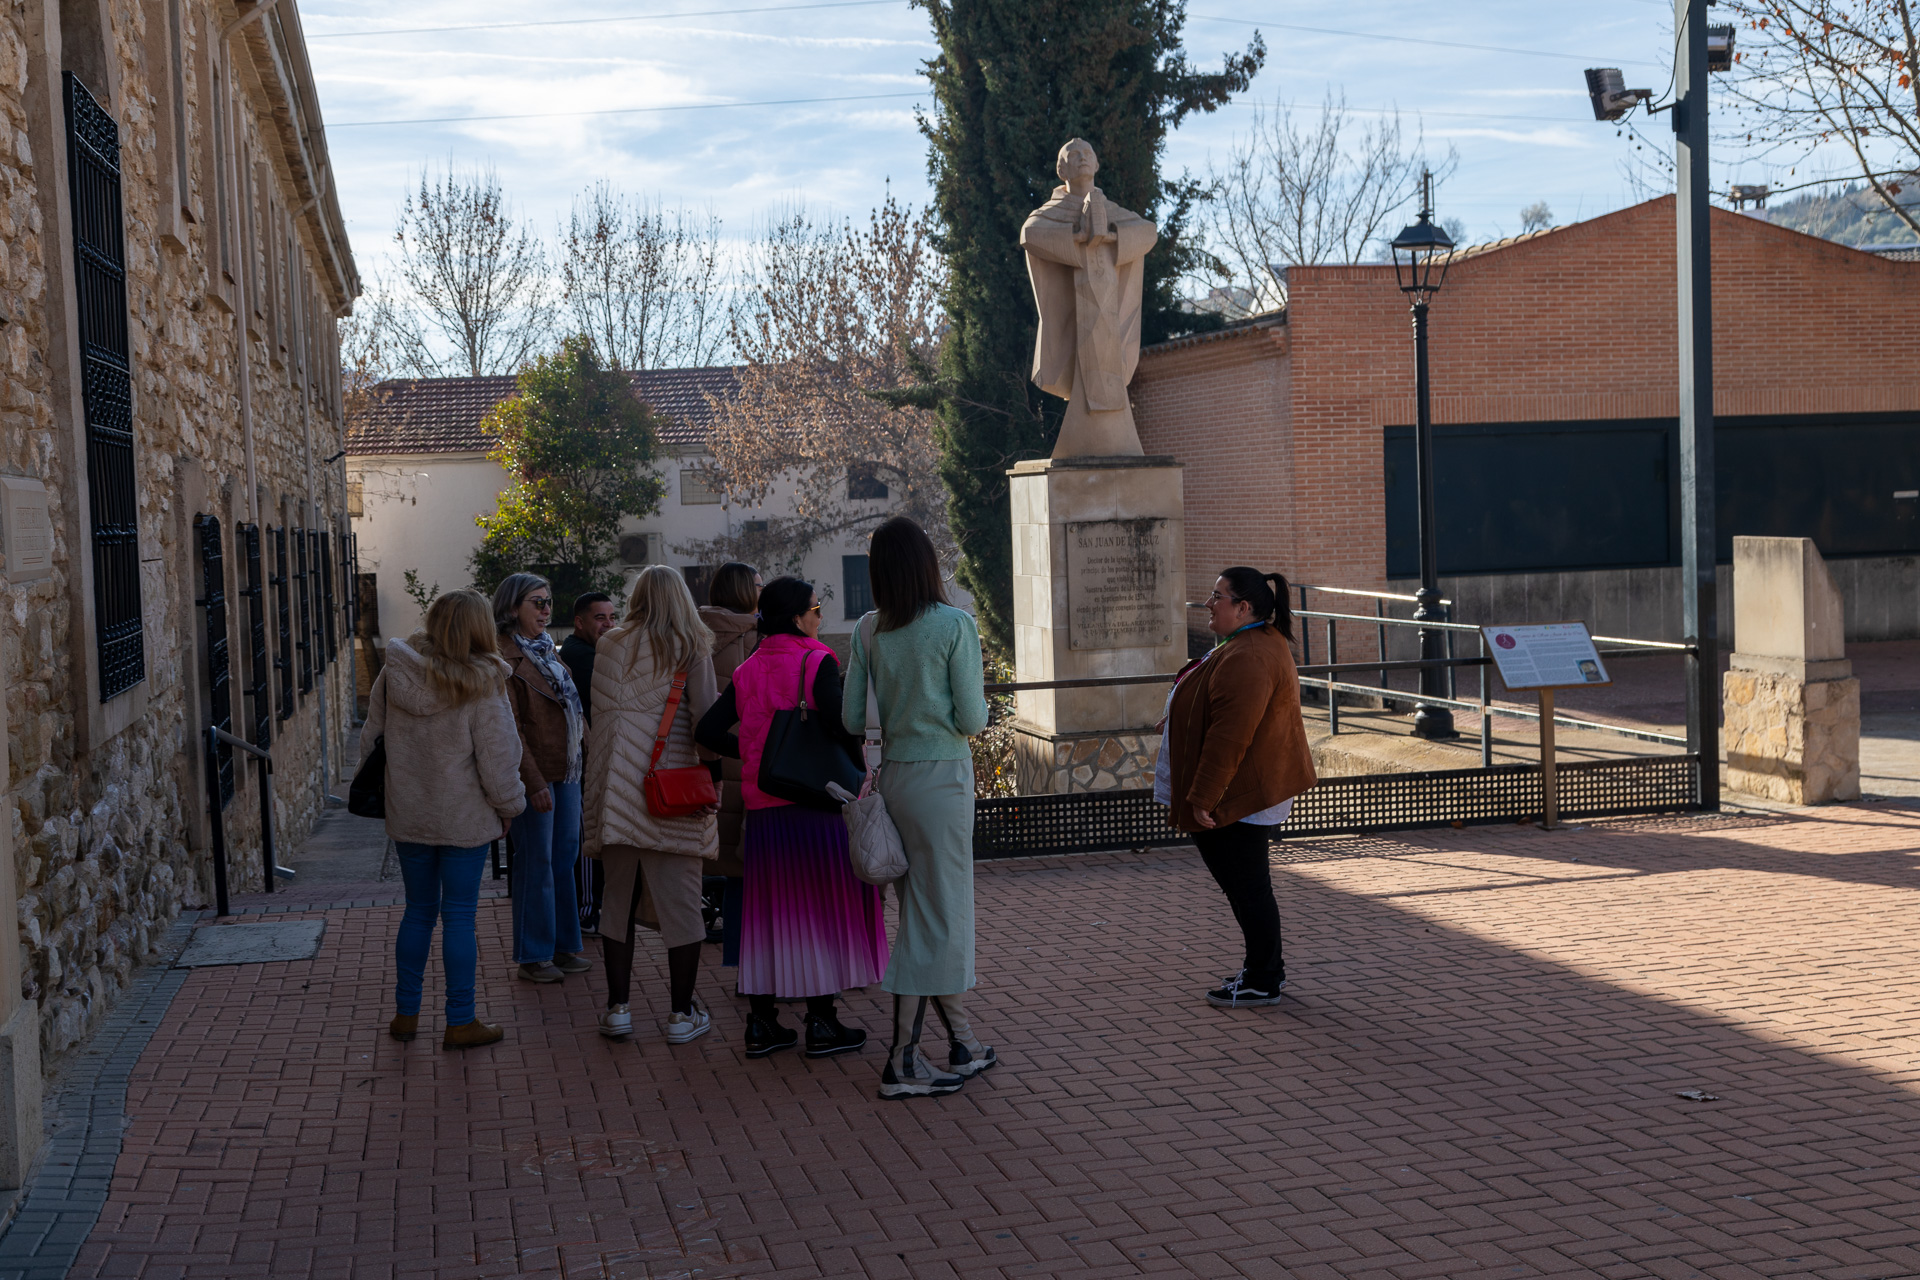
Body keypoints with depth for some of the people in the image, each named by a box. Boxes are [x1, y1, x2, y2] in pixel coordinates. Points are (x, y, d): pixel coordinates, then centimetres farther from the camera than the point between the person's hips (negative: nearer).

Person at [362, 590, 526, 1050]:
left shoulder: (393, 674, -2)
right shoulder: (482, 685, -15)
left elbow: (371, 738, 8)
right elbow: (497, 758, -13)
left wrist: (380, 790, 21)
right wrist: (509, 806, 3)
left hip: (407, 817, 4)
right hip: (464, 818, -4)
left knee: (419, 911, 16)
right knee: (459, 916, 3)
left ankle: (406, 1013, 22)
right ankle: (460, 1022, 8)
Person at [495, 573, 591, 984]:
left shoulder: (548, 651, 16)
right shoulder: (503, 656, -11)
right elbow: (509, 727, -16)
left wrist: (590, 752, 14)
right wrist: (533, 782, -20)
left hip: (567, 771, 8)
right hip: (534, 774, -8)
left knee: (564, 858, 12)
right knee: (536, 864, -1)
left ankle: (563, 945, 22)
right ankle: (533, 956, 8)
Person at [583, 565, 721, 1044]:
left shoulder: (610, 645, 7)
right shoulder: (692, 648, -2)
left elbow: (598, 710, 7)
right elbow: (705, 715, -8)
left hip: (616, 786, 3)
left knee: (619, 897, 12)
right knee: (679, 901, 3)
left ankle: (617, 1008, 15)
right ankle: (682, 1014, 8)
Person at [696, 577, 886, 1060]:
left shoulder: (747, 671, 8)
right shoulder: (817, 663, -9)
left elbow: (708, 731, 7)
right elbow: (839, 722, -23)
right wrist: (859, 770, -7)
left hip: (762, 807, 5)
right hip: (816, 802, -5)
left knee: (768, 907, 12)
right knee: (822, 905, 4)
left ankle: (762, 1022, 16)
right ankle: (821, 1023, 8)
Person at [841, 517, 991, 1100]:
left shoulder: (868, 631, 2)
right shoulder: (955, 624, -12)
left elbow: (851, 719, 3)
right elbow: (971, 719, -13)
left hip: (893, 777, 6)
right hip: (942, 778, -6)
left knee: (923, 914, 14)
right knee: (938, 916, 2)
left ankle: (962, 1044, 24)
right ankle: (902, 1062, 4)